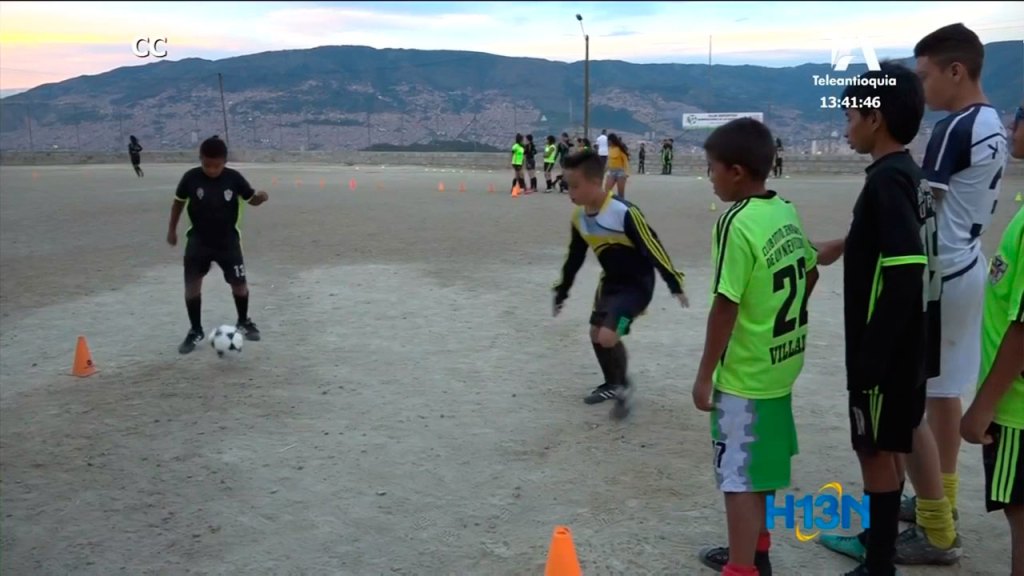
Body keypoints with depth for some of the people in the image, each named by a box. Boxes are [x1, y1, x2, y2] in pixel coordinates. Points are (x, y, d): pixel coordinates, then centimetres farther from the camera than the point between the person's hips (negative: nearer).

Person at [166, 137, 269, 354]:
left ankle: (244, 322, 30)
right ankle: (196, 331, 15)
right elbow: (179, 201, 4)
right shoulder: (191, 177, -13)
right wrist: (172, 229, 8)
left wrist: (260, 197, -26)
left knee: (239, 284, 5)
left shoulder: (234, 178, -13)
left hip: (228, 240, 0)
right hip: (199, 240, 0)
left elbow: (250, 199, -1)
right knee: (192, 284, -2)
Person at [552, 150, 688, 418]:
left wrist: (675, 284, -18)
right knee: (596, 333, 14)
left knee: (608, 335, -19)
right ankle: (612, 384, 37)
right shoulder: (579, 218, -6)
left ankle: (624, 385, 7)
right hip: (611, 281, 8)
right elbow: (574, 258, 9)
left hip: (637, 283, -8)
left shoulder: (625, 213, -30)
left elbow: (653, 248, -23)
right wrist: (561, 293, 17)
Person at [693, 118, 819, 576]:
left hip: (744, 374, -9)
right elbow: (810, 274, 15)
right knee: (761, 465, 22)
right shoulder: (786, 211, 3)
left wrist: (704, 374, -13)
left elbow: (725, 308, -21)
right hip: (779, 366, 9)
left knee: (738, 477, 2)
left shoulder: (737, 223, -21)